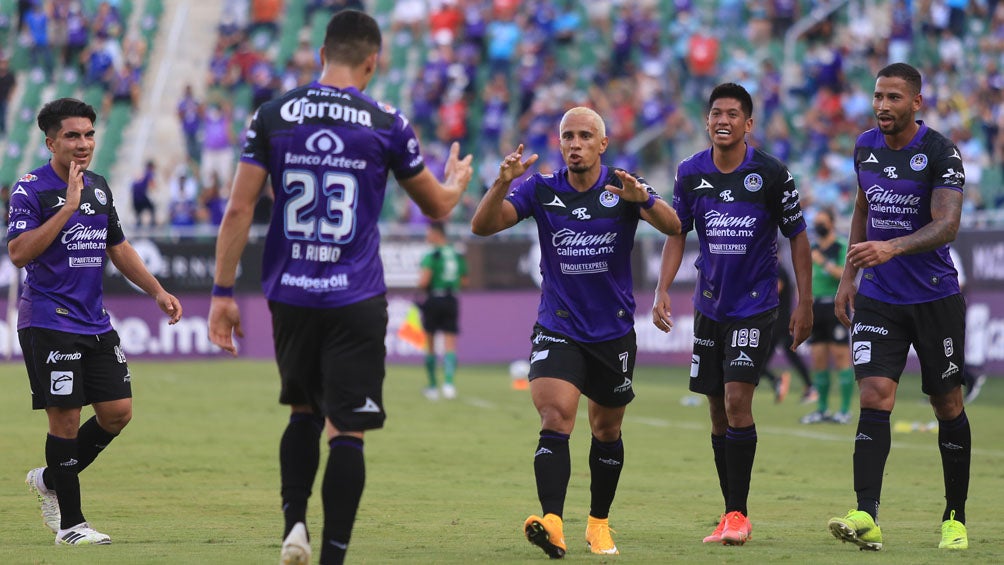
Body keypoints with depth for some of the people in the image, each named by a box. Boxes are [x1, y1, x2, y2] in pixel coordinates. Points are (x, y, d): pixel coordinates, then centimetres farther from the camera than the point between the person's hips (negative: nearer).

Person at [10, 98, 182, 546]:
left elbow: (118, 247, 23)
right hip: (48, 321, -7)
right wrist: (67, 208, -23)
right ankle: (69, 524, 2)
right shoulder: (31, 189, -9)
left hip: (95, 322, 7)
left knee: (118, 412, 3)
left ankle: (50, 481, 23)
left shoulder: (99, 187, 12)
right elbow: (19, 253, -21)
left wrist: (157, 291, 17)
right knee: (66, 418, -6)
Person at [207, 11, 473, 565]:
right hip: (356, 301, -3)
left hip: (290, 296, 3)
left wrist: (223, 293, 4)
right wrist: (456, 180, 35)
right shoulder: (386, 124, -2)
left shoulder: (273, 115, 1)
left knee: (303, 413, 22)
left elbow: (239, 209, -1)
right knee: (347, 432, 0)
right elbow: (437, 204, 11)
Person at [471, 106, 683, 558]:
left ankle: (599, 523, 32)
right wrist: (502, 183, -30)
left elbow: (672, 226, -19)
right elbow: (483, 225, -12)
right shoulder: (541, 190, -4)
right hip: (557, 329, -1)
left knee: (606, 430, 13)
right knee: (555, 418, -21)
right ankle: (552, 524, -33)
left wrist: (642, 198, -39)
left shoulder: (622, 187, -5)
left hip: (613, 331, 1)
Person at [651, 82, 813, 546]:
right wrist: (662, 291, -1)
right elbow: (677, 234, 10)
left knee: (737, 400, -16)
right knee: (718, 410, 6)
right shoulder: (690, 173, 0)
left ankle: (738, 513, -9)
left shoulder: (772, 174, -9)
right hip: (710, 306, 4)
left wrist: (804, 303, -2)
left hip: (755, 305, -4)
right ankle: (730, 515, 14)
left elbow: (797, 237, 0)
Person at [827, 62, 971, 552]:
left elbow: (947, 224, -23)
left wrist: (891, 248, -39)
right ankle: (866, 518, -22)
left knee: (948, 406, 6)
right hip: (878, 299, 3)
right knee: (874, 397, -13)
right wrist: (848, 276, 18)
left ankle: (955, 519, 20)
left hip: (934, 297, -3)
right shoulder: (865, 147, 5)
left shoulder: (941, 153, -12)